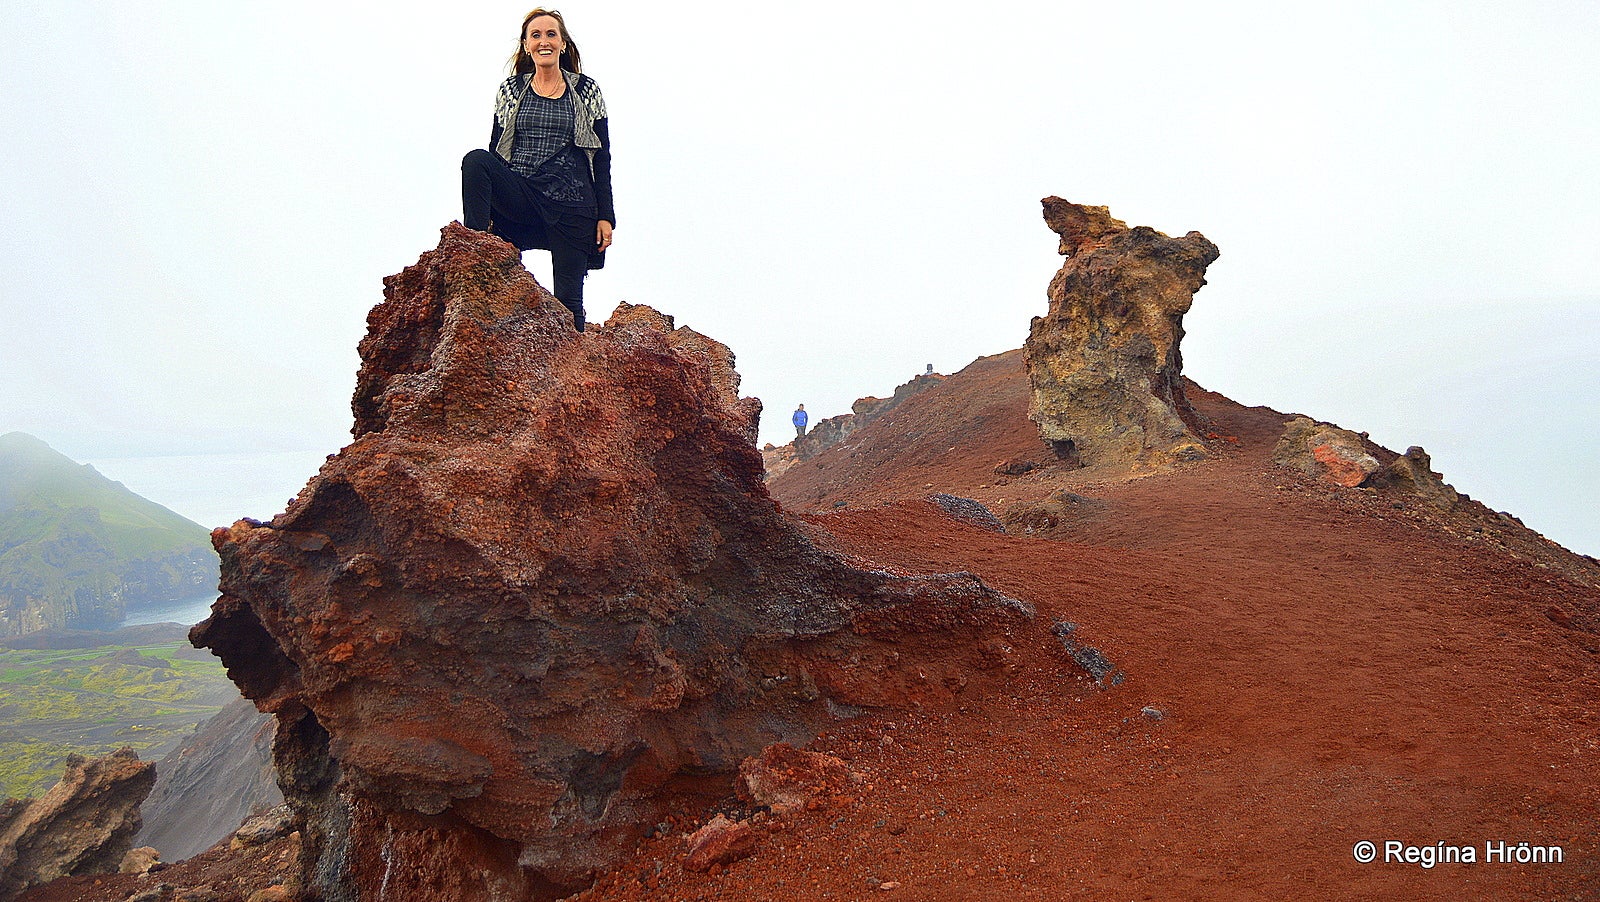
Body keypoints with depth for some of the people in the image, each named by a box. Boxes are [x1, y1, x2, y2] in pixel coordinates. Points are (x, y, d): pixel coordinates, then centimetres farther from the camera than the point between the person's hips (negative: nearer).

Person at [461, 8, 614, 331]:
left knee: (568, 299, -3)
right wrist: (487, 210, 7)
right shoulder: (511, 89, 12)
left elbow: (602, 157, 5)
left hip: (571, 205, -1)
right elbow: (496, 150, 14)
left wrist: (605, 217, -2)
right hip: (517, 199, 2)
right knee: (475, 159, -27)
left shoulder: (586, 90, 7)